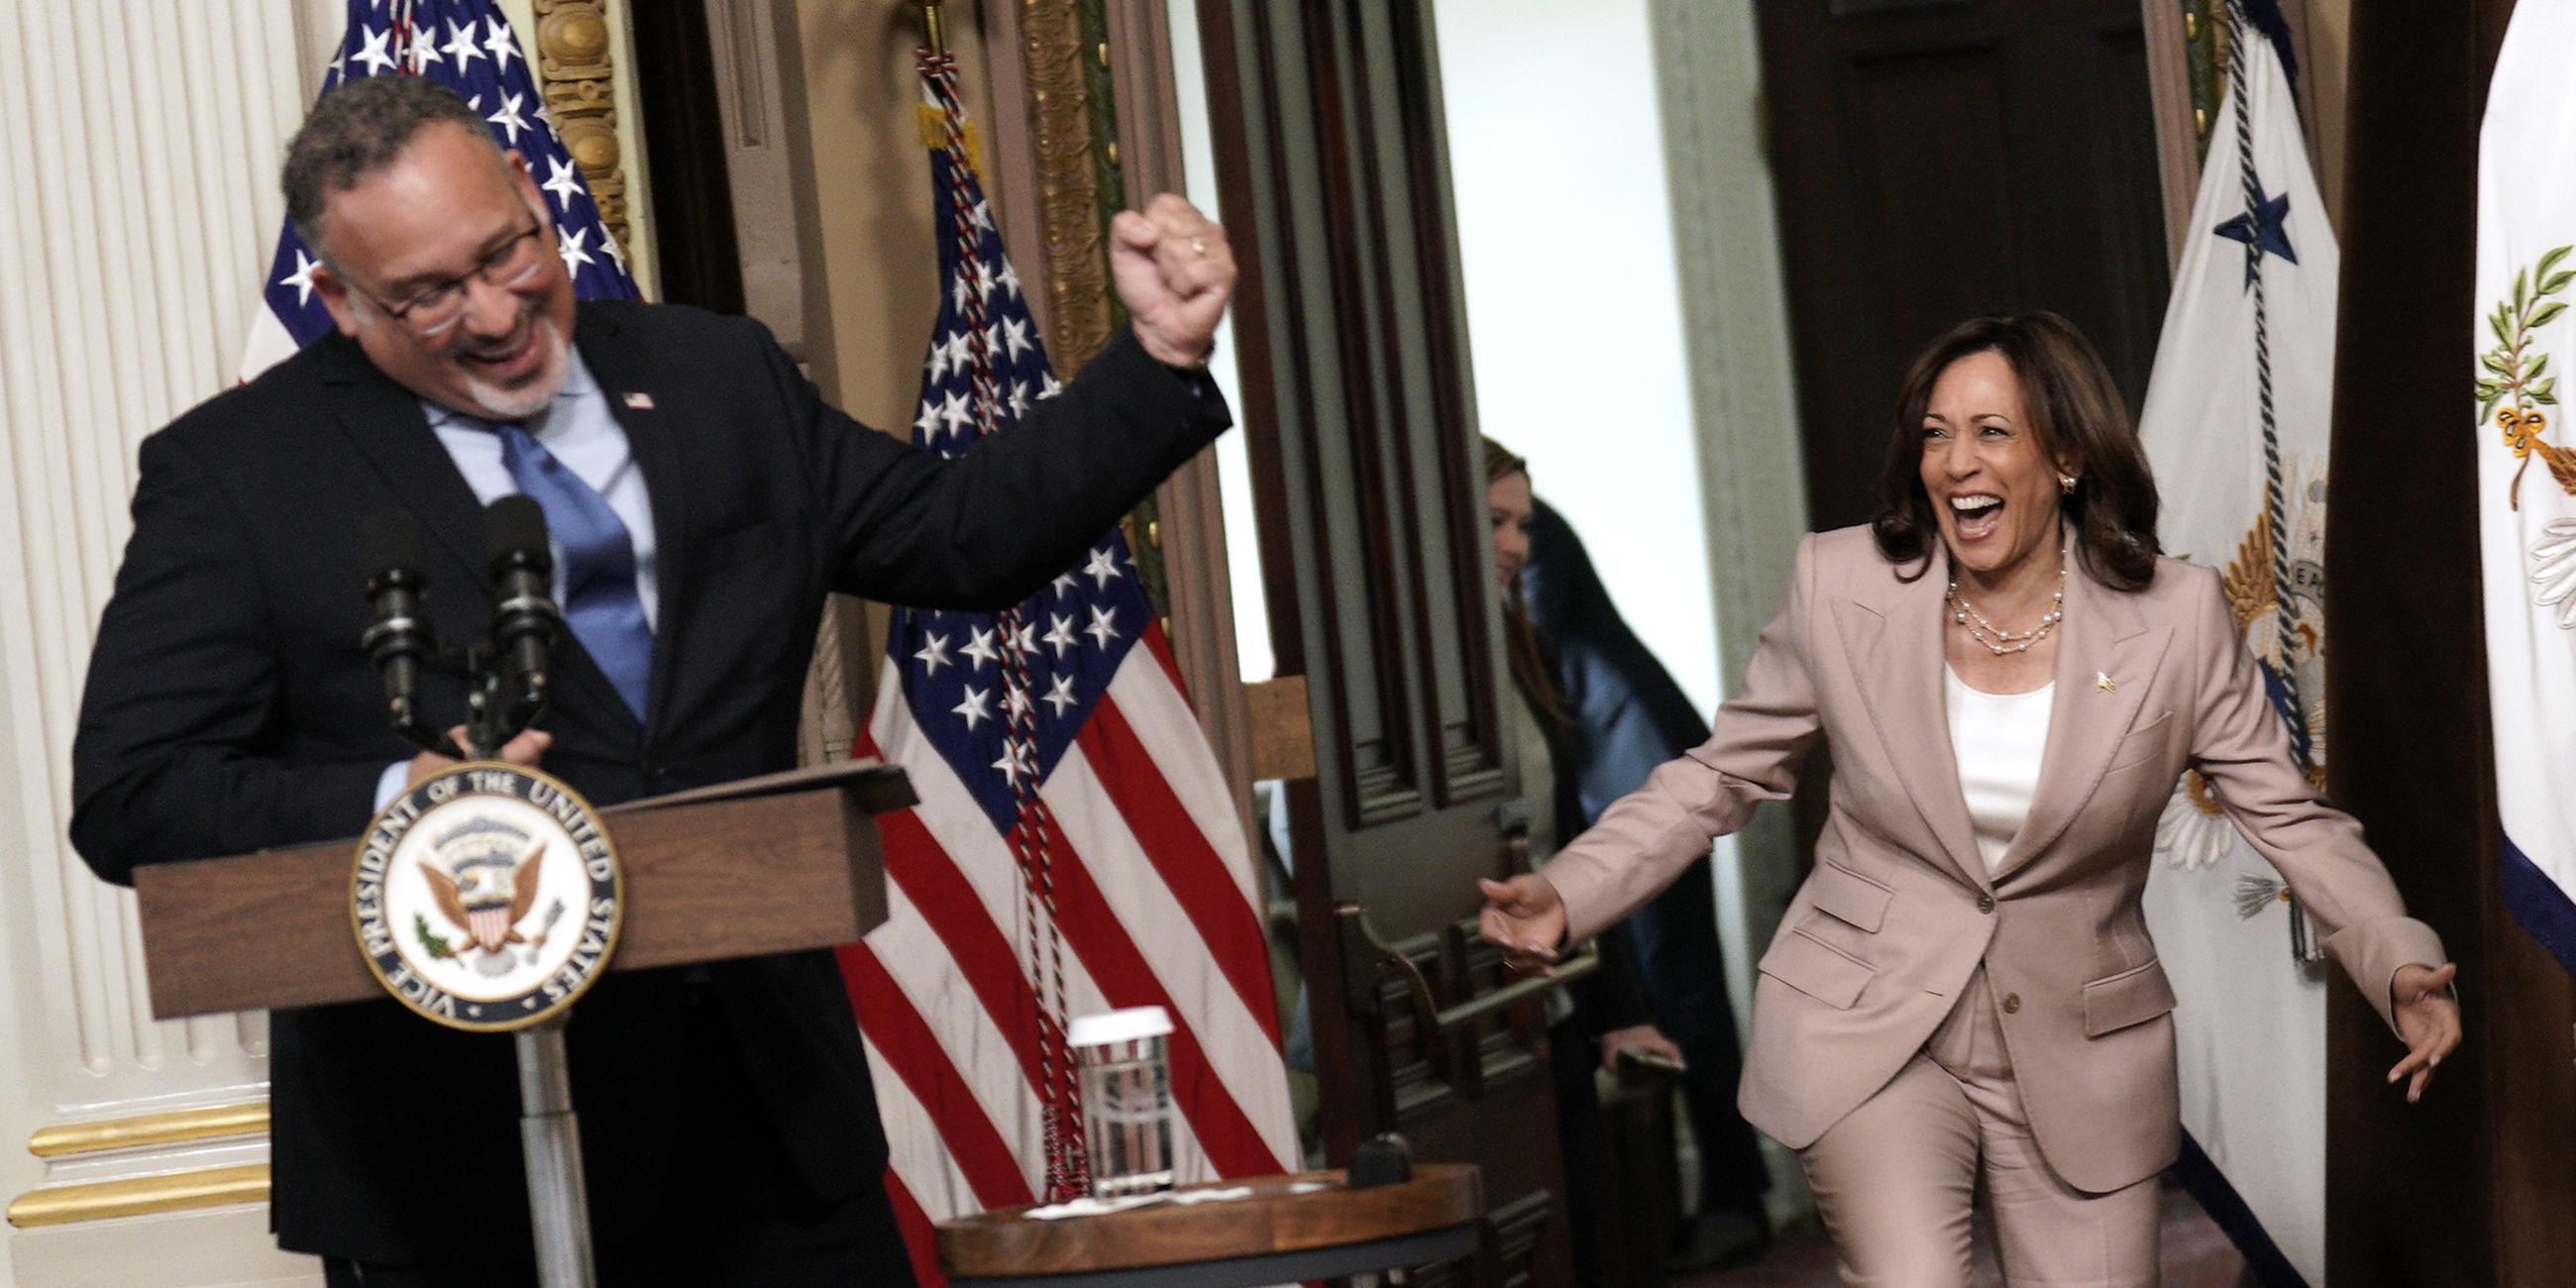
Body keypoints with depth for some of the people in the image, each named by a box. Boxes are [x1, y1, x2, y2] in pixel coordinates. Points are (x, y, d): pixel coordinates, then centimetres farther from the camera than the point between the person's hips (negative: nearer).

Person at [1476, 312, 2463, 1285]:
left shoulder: (2174, 618, -8)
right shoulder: (1840, 588, -6)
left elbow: (2288, 817, -2)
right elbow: (1722, 776, 3)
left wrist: (2399, 962, -18)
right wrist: (1568, 894, -8)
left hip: (2080, 1057, 1)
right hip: (1867, 1034, -1)